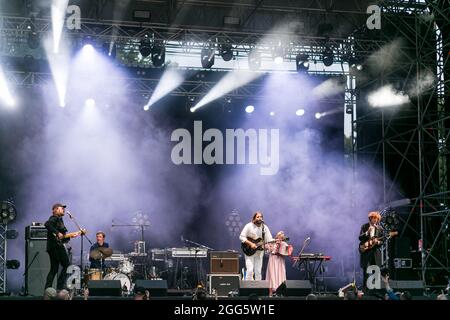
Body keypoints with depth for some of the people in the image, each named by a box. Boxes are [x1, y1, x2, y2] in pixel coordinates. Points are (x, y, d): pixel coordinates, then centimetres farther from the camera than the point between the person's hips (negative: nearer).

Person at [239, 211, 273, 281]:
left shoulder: (264, 227, 3)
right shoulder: (249, 226, -7)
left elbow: (270, 239, -1)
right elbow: (241, 237, -10)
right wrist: (251, 244, -19)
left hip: (259, 252, 4)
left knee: (258, 271, 6)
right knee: (250, 270, -13)